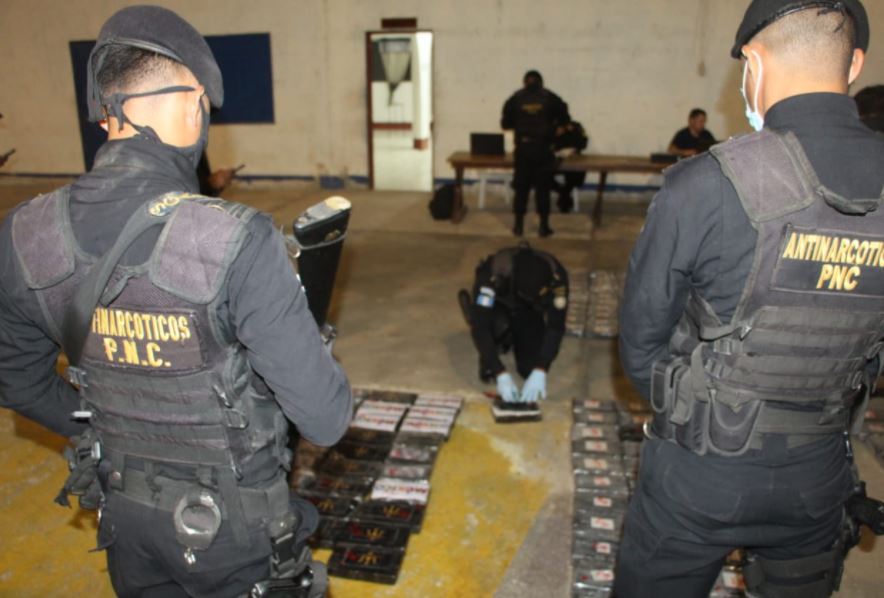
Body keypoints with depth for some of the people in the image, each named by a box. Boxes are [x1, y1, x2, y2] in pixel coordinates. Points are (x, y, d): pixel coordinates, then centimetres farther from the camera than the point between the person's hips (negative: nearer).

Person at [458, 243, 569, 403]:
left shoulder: (556, 276, -34)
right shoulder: (492, 274, -40)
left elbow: (556, 326, -30)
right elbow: (479, 326, -40)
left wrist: (540, 372, -40)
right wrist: (501, 374, -45)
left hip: (530, 313, 2)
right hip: (499, 307, -2)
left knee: (532, 369, -14)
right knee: (499, 325, -38)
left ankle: (513, 339, 19)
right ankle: (486, 360, -4)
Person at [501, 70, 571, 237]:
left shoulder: (515, 99, 3)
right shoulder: (550, 98, 2)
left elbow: (505, 124, 7)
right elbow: (565, 120, 8)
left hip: (523, 148, 1)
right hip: (543, 149, -1)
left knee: (521, 187, 8)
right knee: (543, 188, 6)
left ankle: (518, 225, 11)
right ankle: (544, 226, 9)